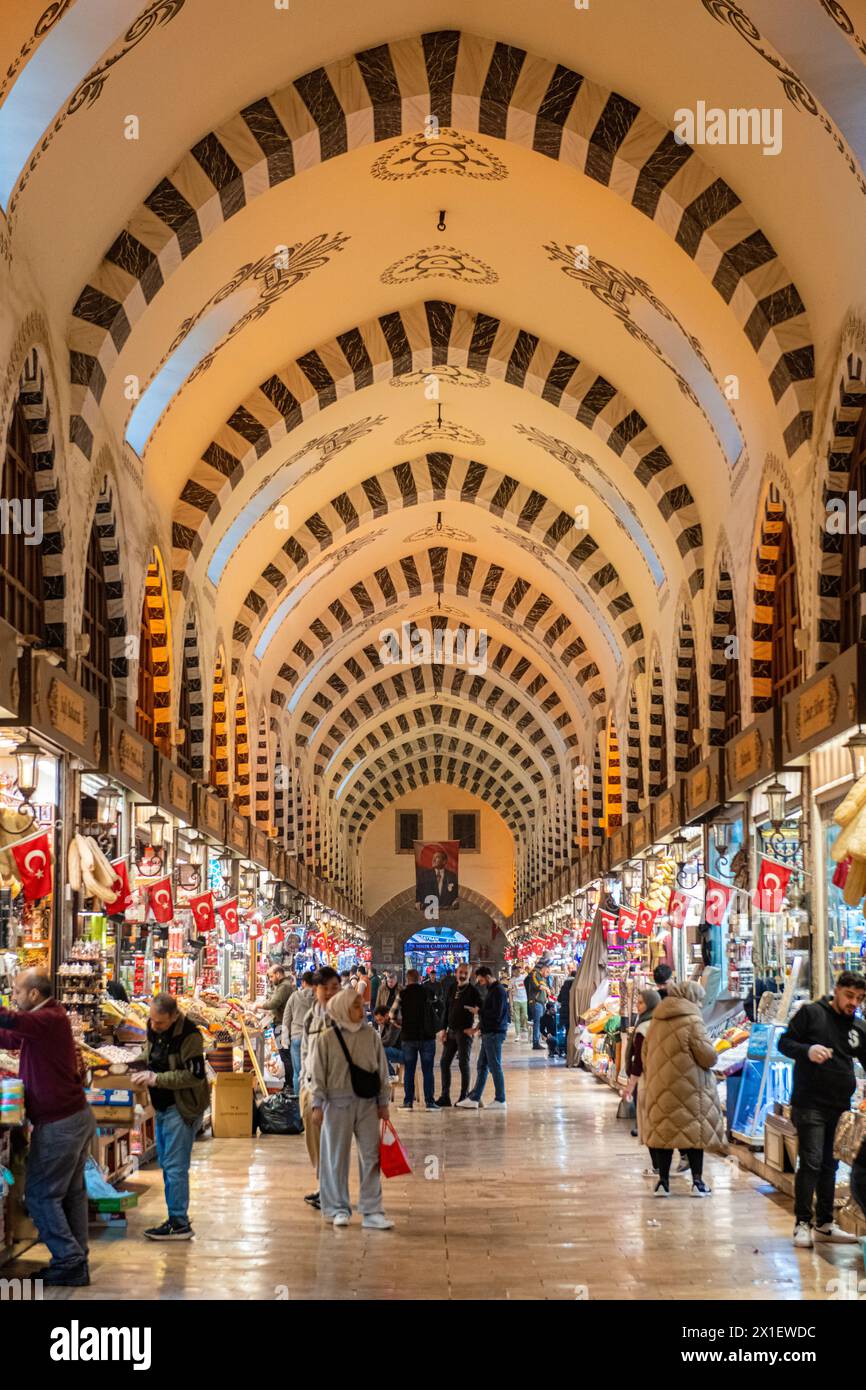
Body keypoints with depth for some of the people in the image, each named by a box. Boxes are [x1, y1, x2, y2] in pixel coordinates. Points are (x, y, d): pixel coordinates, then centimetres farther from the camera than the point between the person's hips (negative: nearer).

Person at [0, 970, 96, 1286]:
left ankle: (68, 1260, -2)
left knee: (41, 1195, -3)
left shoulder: (49, 1019, -18)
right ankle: (76, 1262, 19)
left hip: (58, 1124, -10)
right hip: (78, 1117, 10)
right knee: (71, 1193, 14)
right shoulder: (51, 1018, 13)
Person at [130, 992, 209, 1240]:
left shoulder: (188, 1035, -21)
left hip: (182, 1107, -9)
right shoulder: (153, 1028, 4)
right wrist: (138, 1064, -1)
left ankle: (179, 1224, -2)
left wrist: (156, 1079, -24)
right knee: (165, 1163, 14)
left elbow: (195, 1075, -24)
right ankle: (177, 1219, 23)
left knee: (175, 1167, -8)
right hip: (162, 1106, 9)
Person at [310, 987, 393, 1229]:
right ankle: (338, 1209, 18)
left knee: (371, 1155, 0)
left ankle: (371, 1212, 3)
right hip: (338, 1102, -2)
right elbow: (319, 1074, -1)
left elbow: (382, 1071, 8)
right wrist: (317, 1105, -5)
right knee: (337, 1156, 6)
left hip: (367, 1102, 2)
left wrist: (383, 1102, 7)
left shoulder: (371, 1035, 3)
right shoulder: (328, 1038, -3)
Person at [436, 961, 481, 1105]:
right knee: (444, 1062, 6)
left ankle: (464, 1096, 5)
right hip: (451, 1031, 6)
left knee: (463, 1063, -4)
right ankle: (445, 1096, 13)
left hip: (465, 1031, -6)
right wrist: (443, 1029, 8)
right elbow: (446, 1009, 13)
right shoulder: (451, 988, 9)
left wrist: (474, 1028, -13)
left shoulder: (472, 990, -7)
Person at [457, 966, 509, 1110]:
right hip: (488, 1033, 10)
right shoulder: (491, 990, 16)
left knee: (495, 1067, -3)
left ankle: (500, 1100, 4)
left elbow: (496, 1014, -20)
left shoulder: (498, 991, -14)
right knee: (482, 1066, 11)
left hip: (494, 1033, -10)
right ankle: (474, 1099, 15)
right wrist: (481, 1025, 8)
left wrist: (478, 1012, -11)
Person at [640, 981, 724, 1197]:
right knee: (695, 1131, 3)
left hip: (660, 1087, 6)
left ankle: (663, 1181, 10)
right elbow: (706, 1054, -14)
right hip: (688, 1088, -6)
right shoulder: (692, 1020, -10)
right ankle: (697, 1182, 4)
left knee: (664, 1131, 9)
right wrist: (711, 1059, 8)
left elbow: (645, 1053, 17)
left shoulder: (658, 1019, 11)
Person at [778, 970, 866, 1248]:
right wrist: (807, 1050, -21)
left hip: (840, 1107, 5)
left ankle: (825, 1224, 20)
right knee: (811, 1162, -9)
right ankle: (802, 1224, -3)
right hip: (810, 1104, -5)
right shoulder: (811, 1013, -1)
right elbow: (784, 1042, -1)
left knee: (830, 1165, 12)